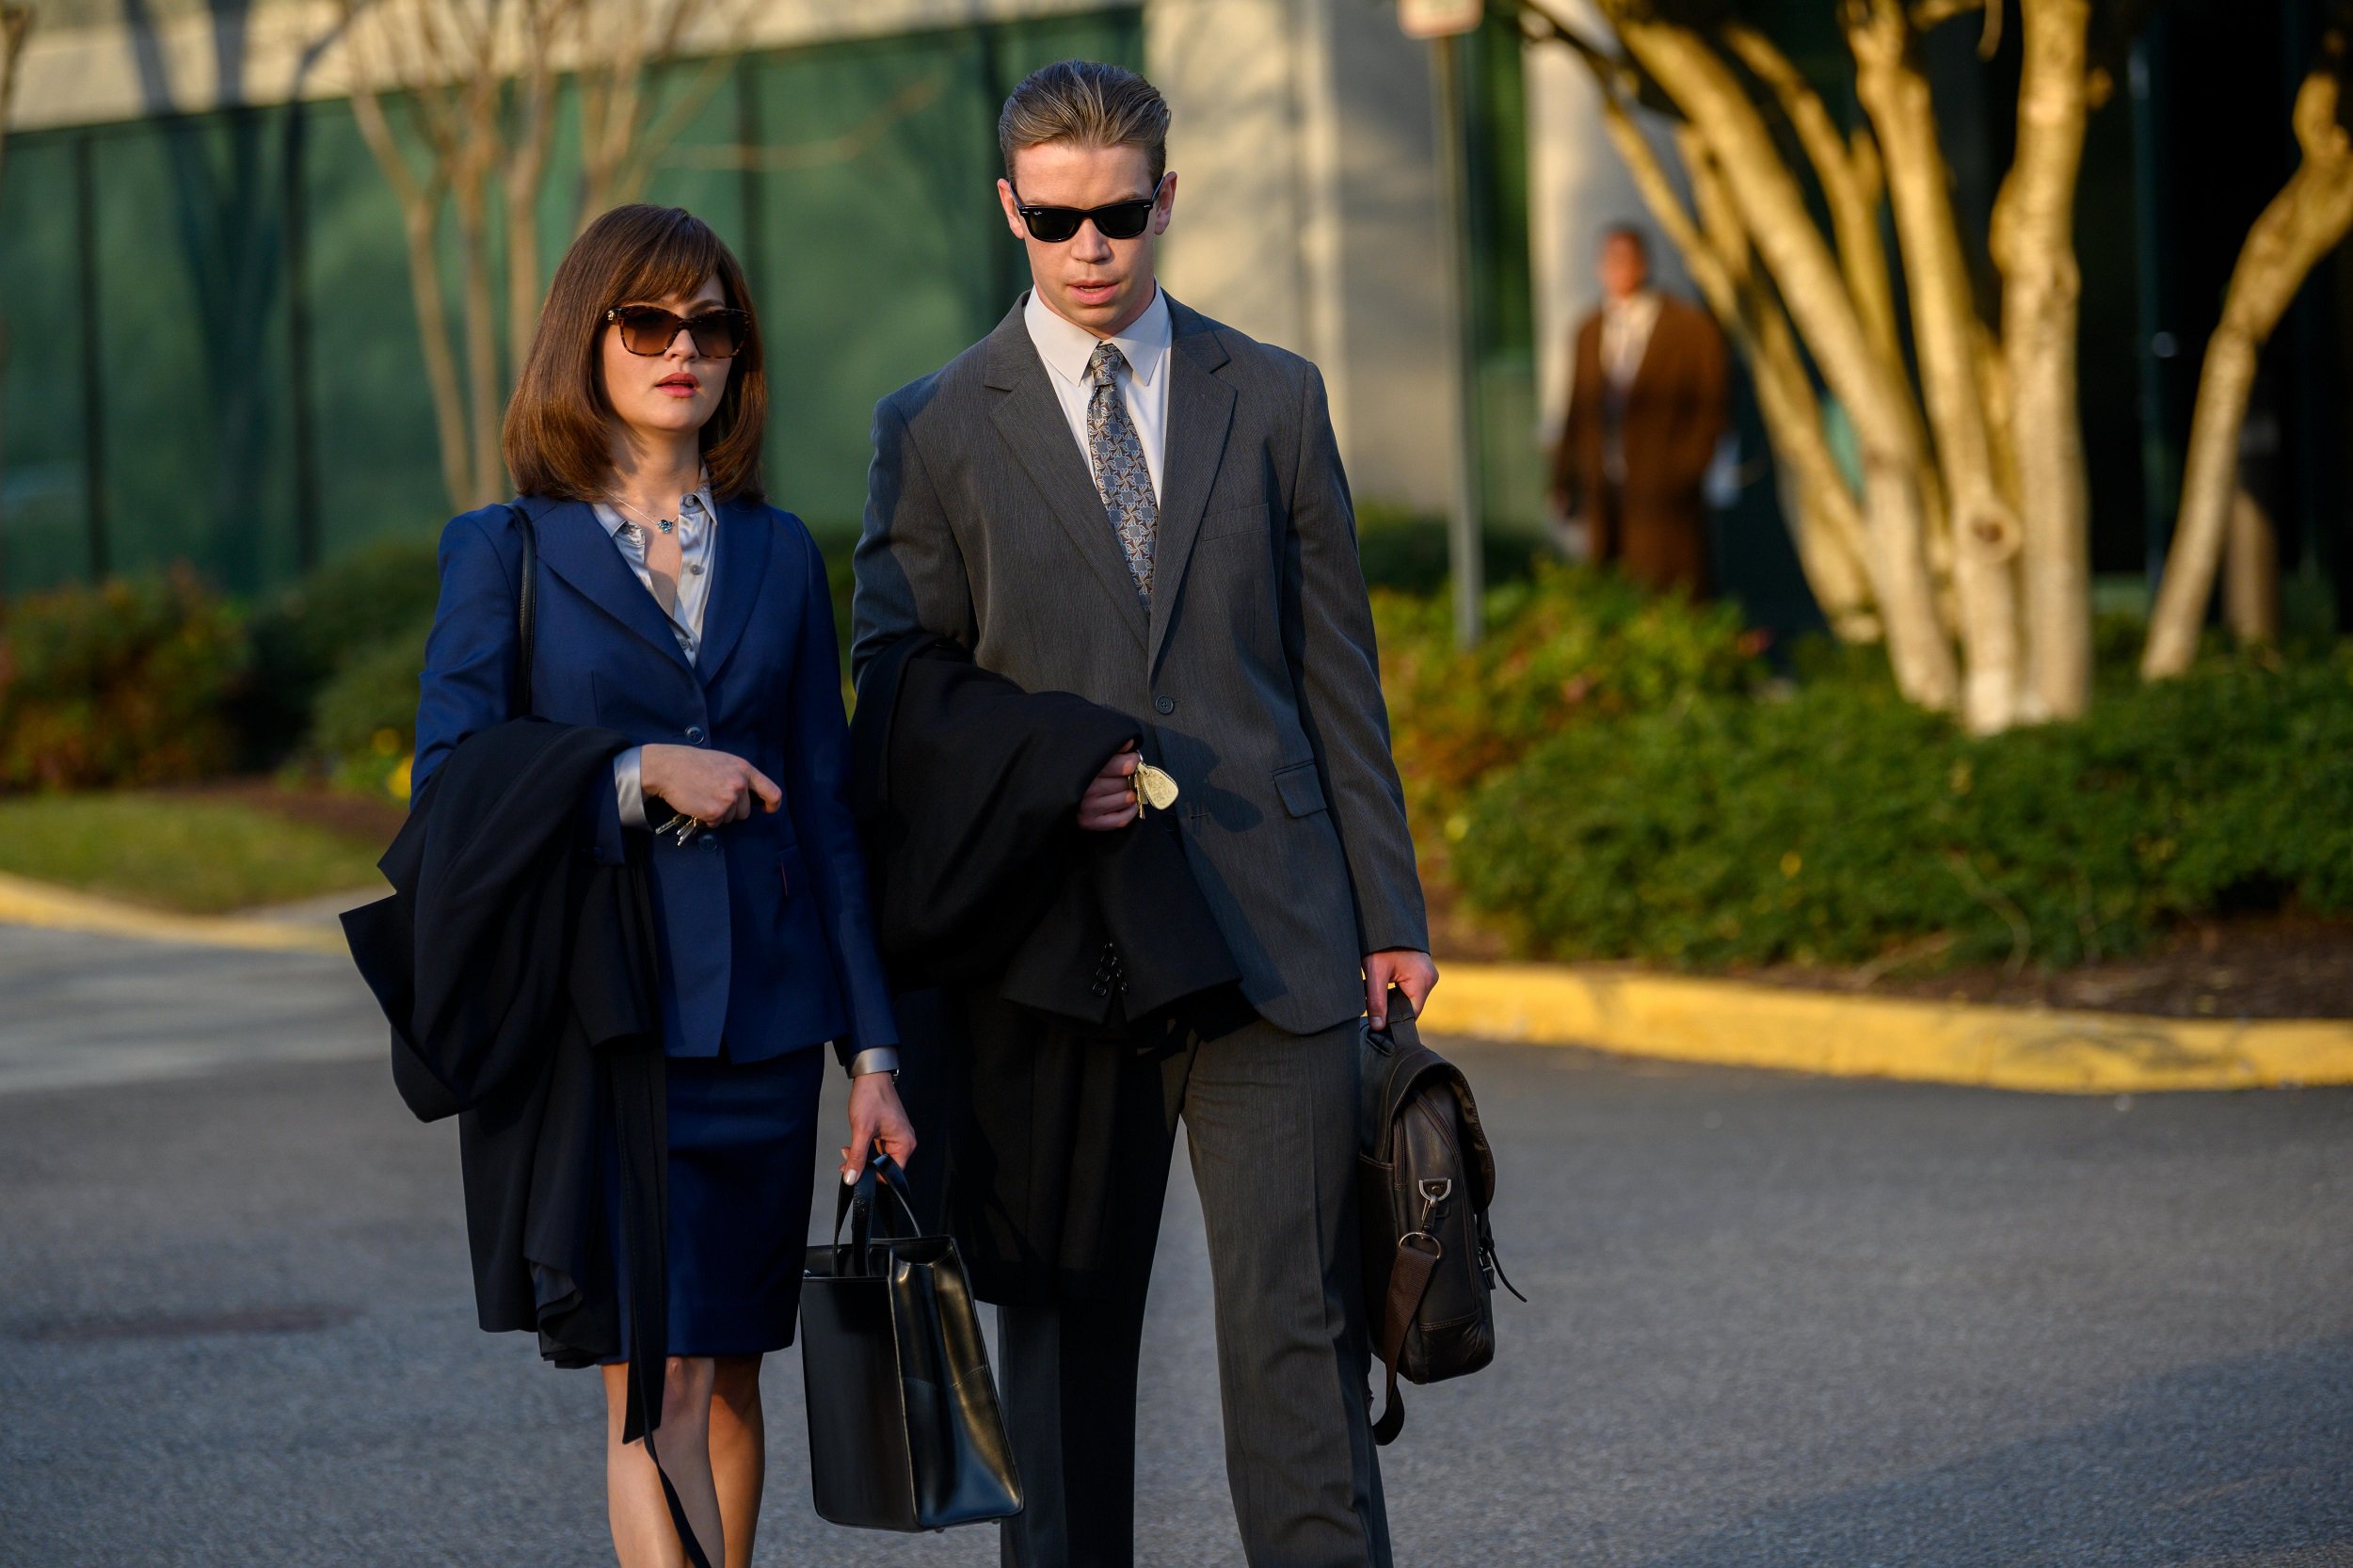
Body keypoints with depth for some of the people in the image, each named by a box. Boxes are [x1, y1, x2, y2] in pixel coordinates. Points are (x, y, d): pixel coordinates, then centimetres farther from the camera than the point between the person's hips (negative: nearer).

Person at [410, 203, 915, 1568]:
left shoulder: (778, 556, 11)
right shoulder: (506, 551, 2)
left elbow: (829, 814, 11)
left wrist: (873, 1050, 6)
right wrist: (637, 778, -16)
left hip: (761, 1019, 4)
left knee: (731, 1374, 10)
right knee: (656, 1380, -12)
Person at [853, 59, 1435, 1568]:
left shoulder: (1274, 399, 9)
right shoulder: (935, 429, 4)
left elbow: (1338, 667, 10)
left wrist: (1390, 908, 8)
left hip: (1273, 933, 0)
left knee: (1299, 1327, -5)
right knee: (1067, 1332, 6)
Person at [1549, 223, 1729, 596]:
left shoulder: (1690, 329, 0)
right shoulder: (1589, 332, 16)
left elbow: (1710, 412, -1)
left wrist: (1683, 476, -9)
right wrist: (1564, 482, 12)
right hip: (1603, 501, 4)